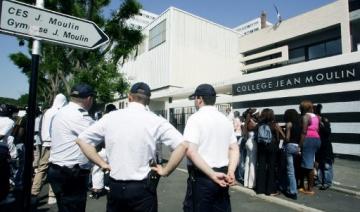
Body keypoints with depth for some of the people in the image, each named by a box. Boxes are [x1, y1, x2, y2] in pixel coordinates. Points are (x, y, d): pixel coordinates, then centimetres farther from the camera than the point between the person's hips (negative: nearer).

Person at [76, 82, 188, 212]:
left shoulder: (110, 117, -2)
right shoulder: (155, 121, -10)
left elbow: (82, 140, 6)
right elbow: (182, 145, -17)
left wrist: (102, 163, 6)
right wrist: (165, 171, -7)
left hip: (115, 186, 3)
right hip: (142, 187, -2)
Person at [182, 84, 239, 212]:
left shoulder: (195, 118, -11)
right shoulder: (226, 120, 10)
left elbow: (191, 151, -22)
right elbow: (234, 149, 7)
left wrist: (212, 175, -20)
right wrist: (230, 172, -4)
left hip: (202, 177, -6)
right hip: (222, 175, 7)